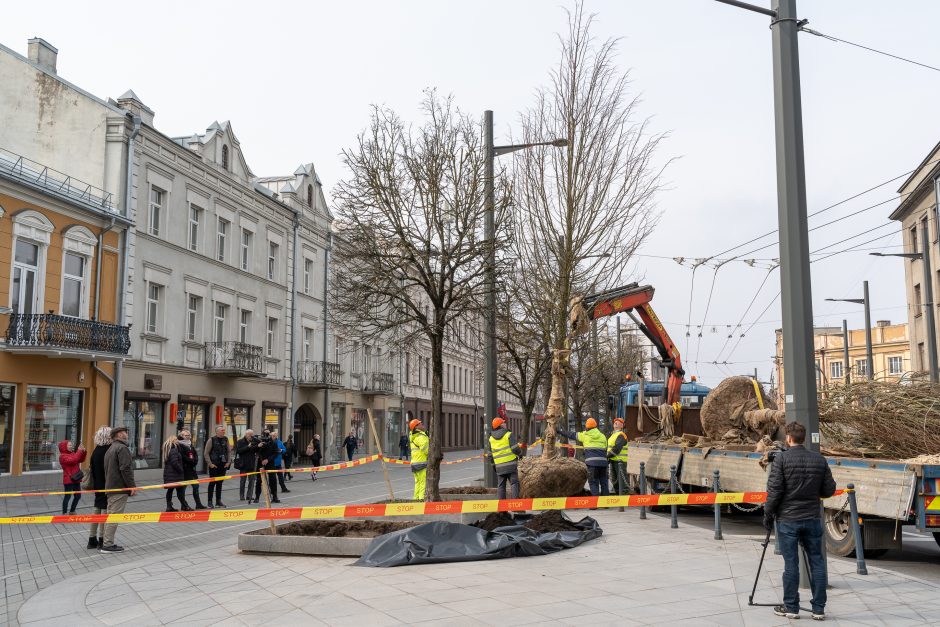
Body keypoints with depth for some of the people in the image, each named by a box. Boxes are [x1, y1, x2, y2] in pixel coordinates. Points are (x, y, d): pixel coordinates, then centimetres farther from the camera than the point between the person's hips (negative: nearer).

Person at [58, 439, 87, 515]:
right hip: (69, 480, -8)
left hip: (76, 479, 8)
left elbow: (81, 460, 14)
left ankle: (72, 511, 30)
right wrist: (79, 451, -22)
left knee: (78, 496, 15)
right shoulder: (62, 456, -12)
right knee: (67, 496, -5)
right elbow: (73, 460, -26)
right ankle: (64, 513, 2)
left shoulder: (73, 454, 13)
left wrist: (83, 451, -1)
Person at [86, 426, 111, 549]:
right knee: (105, 511, -1)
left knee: (97, 511, 15)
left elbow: (92, 469, 11)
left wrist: (94, 484, 18)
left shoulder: (96, 450, 6)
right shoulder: (108, 450, -18)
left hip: (98, 486, 8)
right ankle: (101, 540, 4)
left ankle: (92, 539, 20)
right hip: (106, 486, -8)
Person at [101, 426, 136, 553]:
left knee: (110, 515, 14)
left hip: (110, 487, 10)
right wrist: (132, 485, -17)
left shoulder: (110, 449, 20)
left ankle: (106, 543, 17)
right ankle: (107, 545, -8)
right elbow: (125, 469, -20)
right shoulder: (122, 448, -11)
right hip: (120, 488, -10)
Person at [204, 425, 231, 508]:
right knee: (212, 483, 0)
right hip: (214, 465, -4)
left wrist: (228, 462, 3)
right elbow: (206, 453, -5)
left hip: (223, 465, 4)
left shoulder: (225, 439, 7)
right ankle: (210, 501, 6)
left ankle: (218, 501, 16)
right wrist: (210, 463, -10)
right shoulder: (211, 440, -6)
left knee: (220, 483, 10)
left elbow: (229, 451, 13)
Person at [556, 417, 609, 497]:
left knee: (593, 482, 0)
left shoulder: (585, 435, 5)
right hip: (603, 461, 4)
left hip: (592, 461, -4)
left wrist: (560, 431, 25)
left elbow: (571, 435, 14)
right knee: (604, 482, 11)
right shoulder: (602, 436, 14)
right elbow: (606, 449, 13)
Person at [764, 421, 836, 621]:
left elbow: (774, 491, -11)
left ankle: (791, 607, 10)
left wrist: (767, 515, -1)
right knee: (817, 562, 9)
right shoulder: (820, 460, 3)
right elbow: (829, 490, 6)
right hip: (812, 519, 3)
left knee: (791, 564, 3)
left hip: (788, 520, -3)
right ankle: (819, 609, 12)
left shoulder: (781, 459, -9)